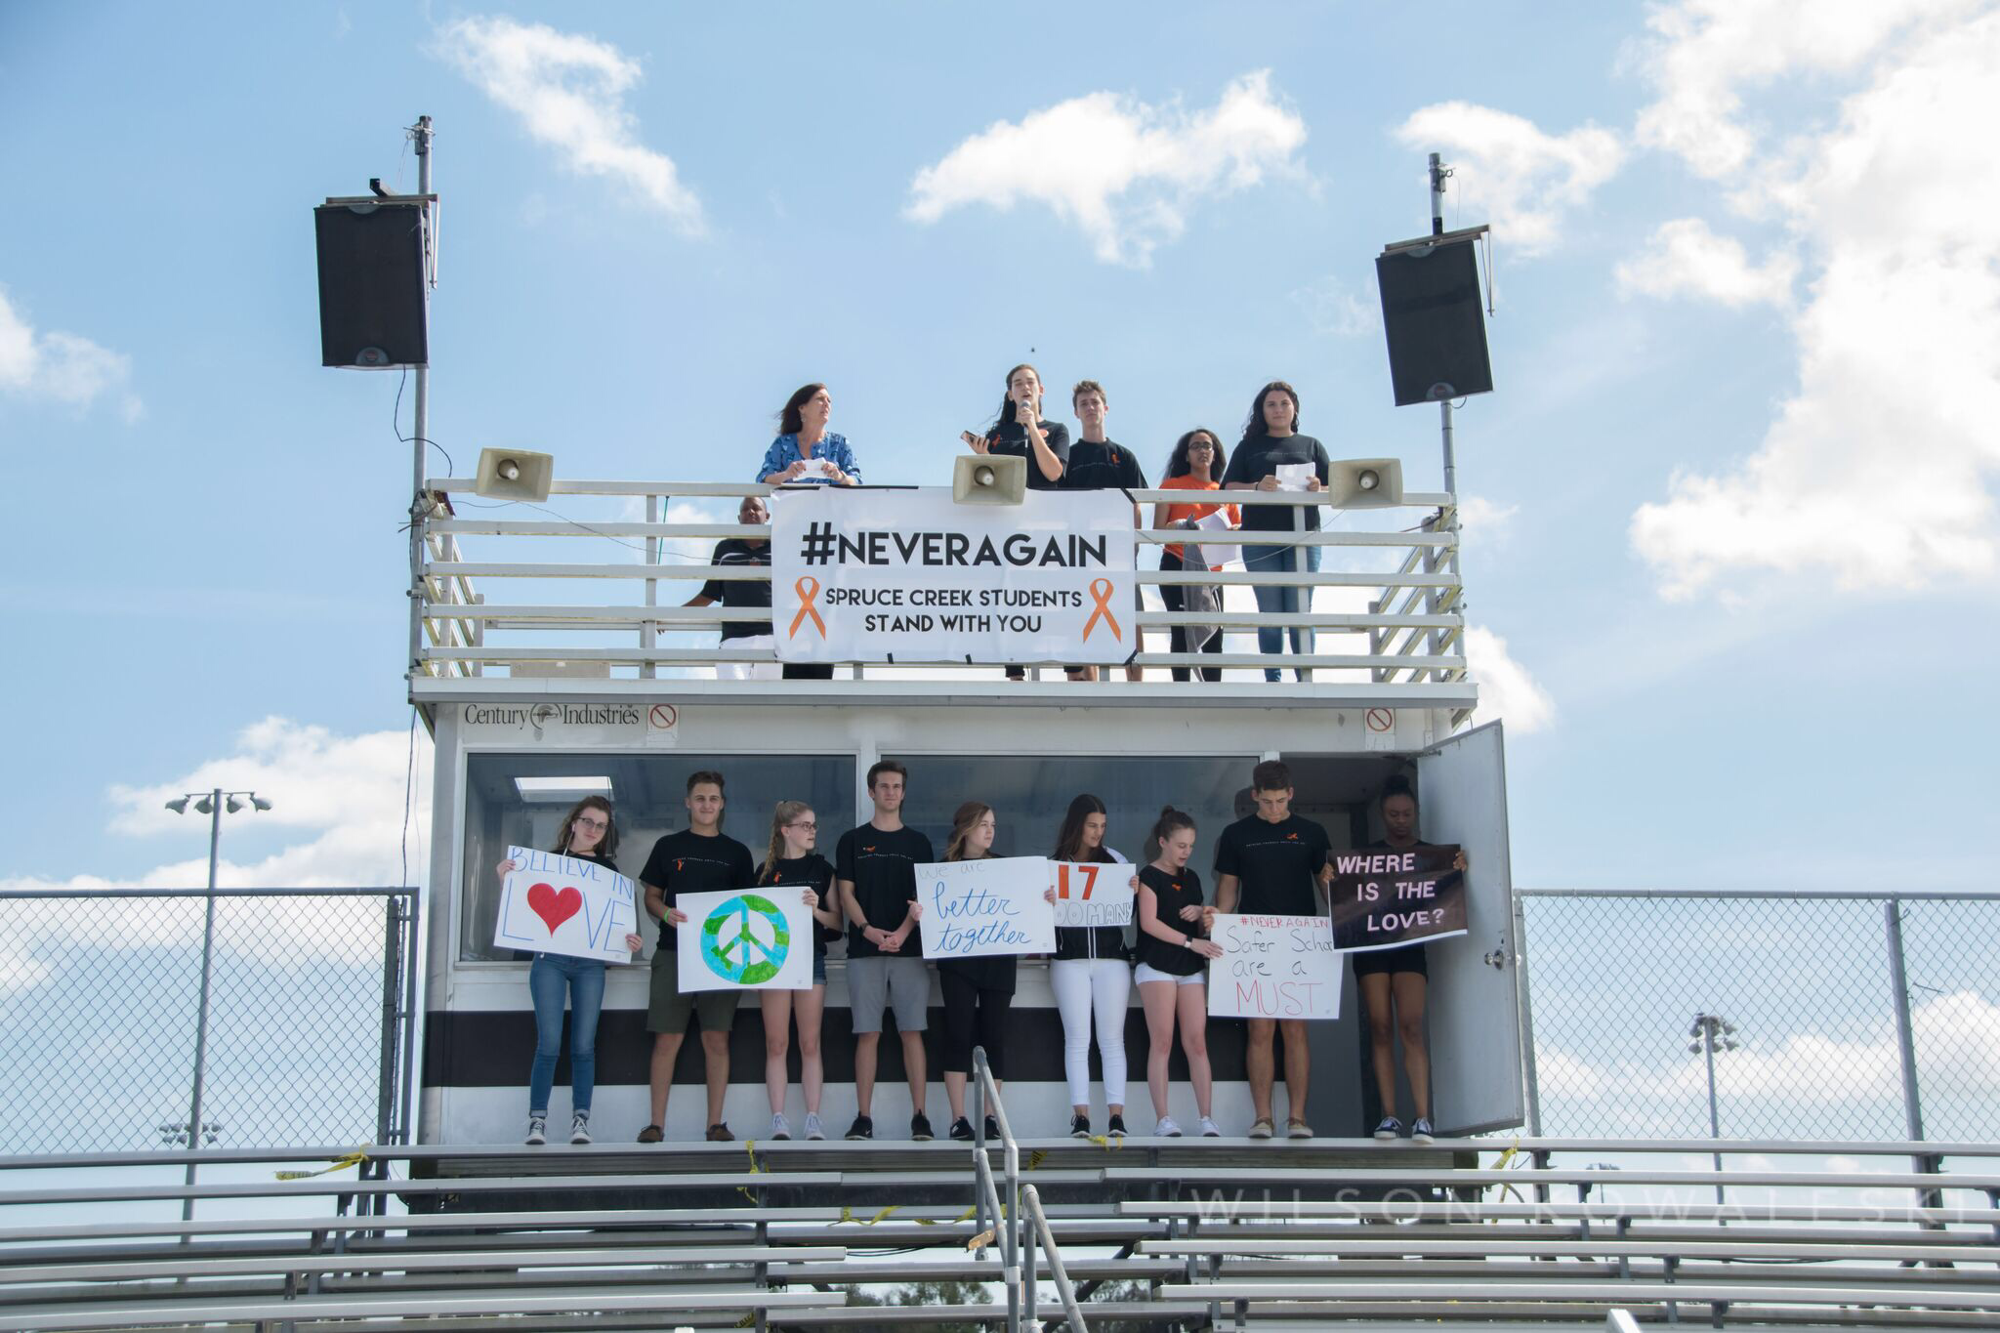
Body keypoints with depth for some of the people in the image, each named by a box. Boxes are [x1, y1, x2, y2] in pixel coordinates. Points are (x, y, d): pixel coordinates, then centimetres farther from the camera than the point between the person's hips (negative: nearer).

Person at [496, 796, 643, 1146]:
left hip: (590, 963, 2)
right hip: (549, 959, -2)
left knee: (584, 1044, 1)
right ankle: (537, 1120, -1)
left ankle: (580, 1119, 4)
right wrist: (505, 878, -13)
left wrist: (632, 943, -10)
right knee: (549, 1043, -8)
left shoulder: (608, 870, 11)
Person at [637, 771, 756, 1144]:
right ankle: (656, 1123, 3)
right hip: (673, 952, 0)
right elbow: (651, 896, 12)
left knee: (717, 1040, 0)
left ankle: (716, 1123, 5)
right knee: (667, 1040, -3)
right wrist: (665, 913, -9)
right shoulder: (668, 846, 10)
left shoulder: (736, 852, 11)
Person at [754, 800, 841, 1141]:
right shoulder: (767, 870, 6)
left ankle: (813, 1120, 2)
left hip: (811, 957, 0)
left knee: (810, 1044, 0)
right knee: (776, 1044, 0)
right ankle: (778, 1120, 3)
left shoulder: (821, 868, 7)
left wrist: (816, 909, -13)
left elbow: (837, 921, 7)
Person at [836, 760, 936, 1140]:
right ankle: (863, 1116, 3)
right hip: (864, 951, 0)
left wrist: (903, 932, -13)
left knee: (912, 1032, -1)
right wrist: (867, 929, -13)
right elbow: (846, 894, 4)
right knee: (867, 1034, -1)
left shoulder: (918, 842, 11)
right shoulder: (852, 841, 9)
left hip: (909, 950, 0)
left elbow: (924, 896, 4)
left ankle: (919, 1115, 2)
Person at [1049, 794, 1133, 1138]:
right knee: (1077, 1039, -2)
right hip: (1070, 959, -1)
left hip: (1112, 957, 1)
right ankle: (1080, 1113, -1)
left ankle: (1116, 1113, -2)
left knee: (1112, 1039, -1)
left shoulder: (1115, 860, 8)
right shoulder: (1053, 864, 5)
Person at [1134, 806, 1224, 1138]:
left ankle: (1207, 1119, -2)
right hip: (1156, 965, -5)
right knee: (1162, 1043, -7)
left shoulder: (1191, 878, 16)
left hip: (1190, 967, 5)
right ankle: (1164, 1121, -6)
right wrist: (1191, 941, -19)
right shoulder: (1149, 876, -2)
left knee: (1197, 1042, -2)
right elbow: (1149, 923, -14)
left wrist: (1203, 917, -2)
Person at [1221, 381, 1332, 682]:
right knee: (1270, 613, 0)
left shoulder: (1311, 445, 15)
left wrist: (1319, 489, -14)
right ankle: (1272, 682, 2)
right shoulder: (1250, 446, 13)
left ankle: (1306, 680, -1)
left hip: (1303, 537, 0)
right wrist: (1257, 487, -16)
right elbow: (1229, 488, 4)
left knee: (1300, 611, -3)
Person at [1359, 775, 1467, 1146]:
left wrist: (1458, 870, -10)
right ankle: (1389, 1115, -2)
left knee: (1411, 1026, -13)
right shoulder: (1368, 854, 10)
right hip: (1371, 945, 1)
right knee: (1380, 1027, -3)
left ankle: (1422, 1118, -18)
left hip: (1411, 945, -1)